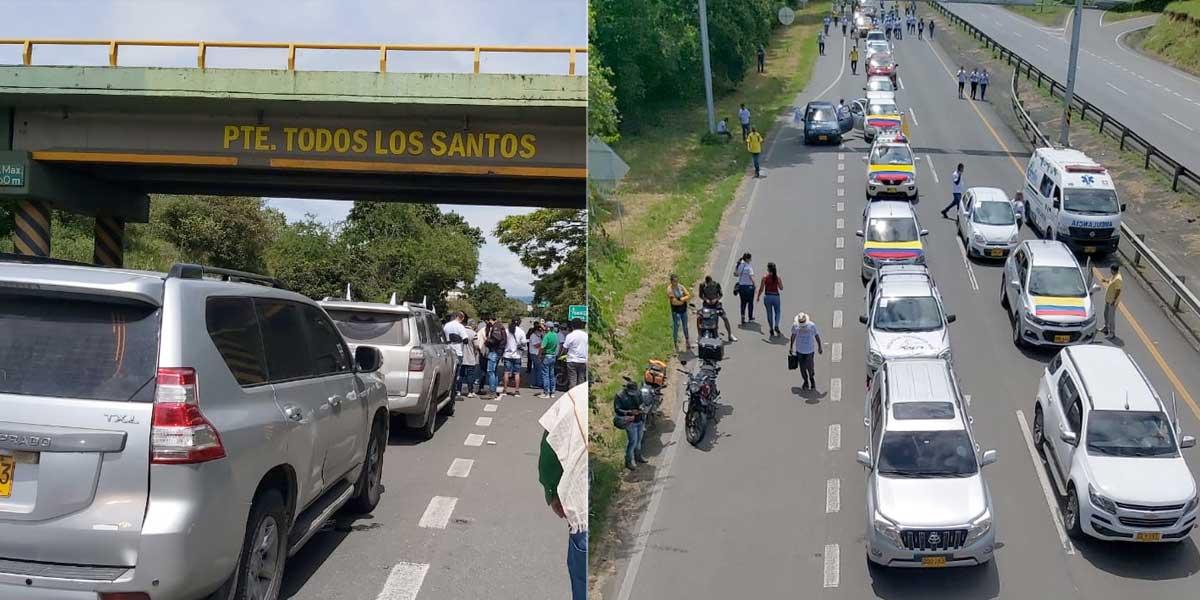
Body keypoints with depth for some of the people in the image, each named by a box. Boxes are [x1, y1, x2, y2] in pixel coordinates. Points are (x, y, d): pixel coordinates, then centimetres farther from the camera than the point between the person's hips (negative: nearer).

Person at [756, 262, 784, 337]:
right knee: (777, 312, 16)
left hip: (767, 296, 0)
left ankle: (772, 332, 15)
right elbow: (781, 288, 0)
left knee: (769, 313, 11)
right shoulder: (778, 277, -6)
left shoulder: (765, 277, -9)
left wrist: (758, 296, 7)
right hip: (776, 296, 0)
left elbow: (761, 289, -7)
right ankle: (776, 327, -7)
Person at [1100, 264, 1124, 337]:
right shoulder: (1114, 276, 3)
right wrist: (1105, 280, 8)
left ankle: (1112, 333, 7)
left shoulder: (1118, 279, -27)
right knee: (1106, 314, 23)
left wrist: (1114, 300, -24)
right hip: (1108, 299, 10)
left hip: (1112, 301, -10)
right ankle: (1106, 328, 39)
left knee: (1111, 316, -2)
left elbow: (1118, 291, -26)